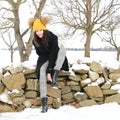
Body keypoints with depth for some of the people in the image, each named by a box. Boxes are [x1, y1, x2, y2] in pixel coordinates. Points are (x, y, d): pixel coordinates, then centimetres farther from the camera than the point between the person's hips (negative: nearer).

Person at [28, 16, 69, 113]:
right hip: (45, 59, 1)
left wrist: (49, 71, -34)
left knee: (62, 49, -31)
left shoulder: (53, 37, -23)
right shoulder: (35, 41, -10)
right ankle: (44, 103, -39)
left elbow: (53, 54, -28)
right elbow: (40, 54, -2)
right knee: (42, 70, -32)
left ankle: (54, 77, -37)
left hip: (55, 59, -1)